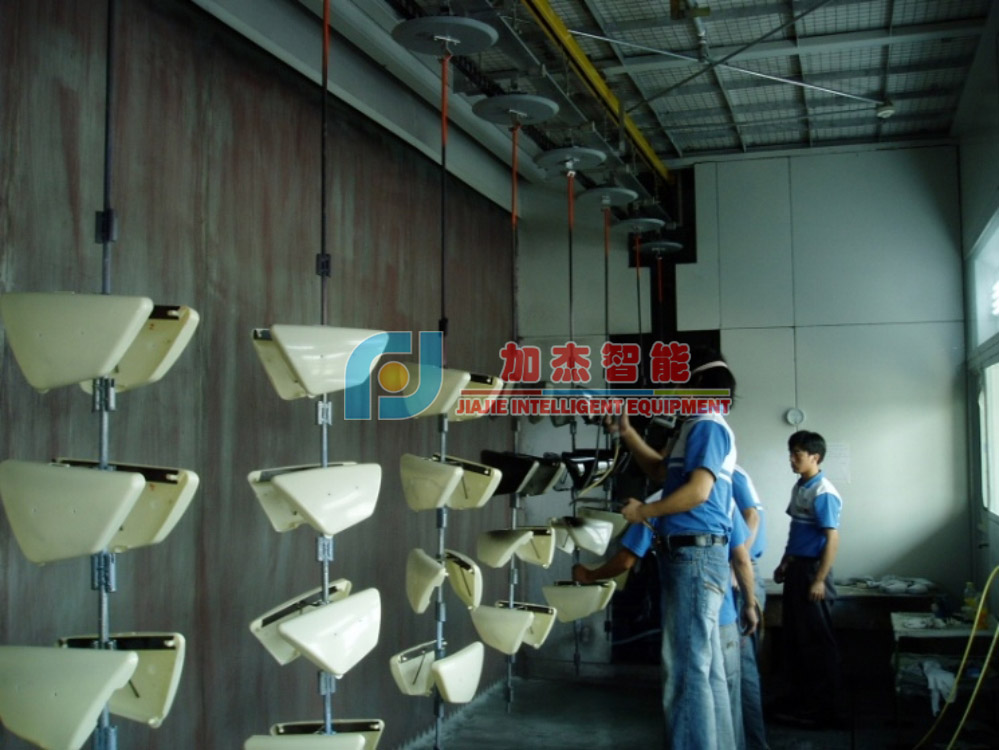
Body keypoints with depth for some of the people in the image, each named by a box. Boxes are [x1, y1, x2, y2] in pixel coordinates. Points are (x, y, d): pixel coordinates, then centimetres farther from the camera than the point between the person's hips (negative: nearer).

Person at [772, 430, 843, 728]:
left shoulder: (823, 493, -16)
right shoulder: (799, 487, 11)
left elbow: (832, 539, -19)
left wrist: (820, 580, -21)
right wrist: (784, 564, 21)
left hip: (812, 570, -9)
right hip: (795, 569, 9)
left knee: (818, 642, -1)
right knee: (794, 638, 13)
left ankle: (824, 709, 8)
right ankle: (801, 702, 22)